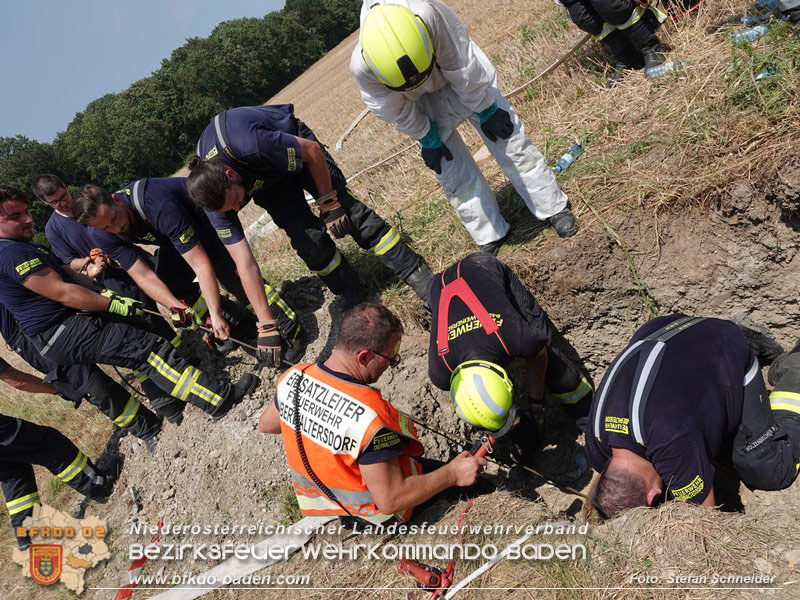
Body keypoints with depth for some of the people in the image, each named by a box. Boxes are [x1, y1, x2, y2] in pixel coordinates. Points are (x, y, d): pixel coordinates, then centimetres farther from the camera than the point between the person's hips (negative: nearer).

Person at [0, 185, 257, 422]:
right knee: (144, 345, -20)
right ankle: (221, 396, -23)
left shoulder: (24, 246, 18)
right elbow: (62, 292, -23)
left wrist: (107, 295, 4)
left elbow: (69, 274, 15)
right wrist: (113, 304, -18)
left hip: (71, 318, 11)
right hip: (59, 336, -11)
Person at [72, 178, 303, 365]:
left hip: (207, 212, -6)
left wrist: (215, 314, -45)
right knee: (170, 284, -9)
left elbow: (200, 264, -42)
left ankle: (288, 328, -22)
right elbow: (144, 276, -23)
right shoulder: (102, 236, -23)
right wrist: (177, 307, -37)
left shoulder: (158, 207, -43)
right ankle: (246, 327, 0)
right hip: (174, 237, 7)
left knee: (226, 268, -29)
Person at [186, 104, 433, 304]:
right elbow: (245, 265, -27)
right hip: (265, 181, 3)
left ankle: (417, 275, -2)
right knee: (308, 239, -14)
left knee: (345, 207, -12)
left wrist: (329, 204, -19)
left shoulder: (248, 143, -44)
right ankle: (355, 299, 5)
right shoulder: (216, 195, -29)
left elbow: (312, 150, -26)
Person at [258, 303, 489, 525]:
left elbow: (265, 425, 4)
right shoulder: (369, 416, -39)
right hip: (370, 514, -6)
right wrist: (453, 474, -22)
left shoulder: (293, 376, -17)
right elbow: (390, 502, -31)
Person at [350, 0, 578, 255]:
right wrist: (428, 140, -4)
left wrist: (485, 110, -14)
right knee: (453, 174, 1)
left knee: (510, 142, 0)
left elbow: (461, 66, -25)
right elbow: (398, 112, -16)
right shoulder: (361, 67, -34)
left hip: (465, 78, 0)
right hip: (423, 104, 1)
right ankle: (490, 236, 19)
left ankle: (554, 209, 17)